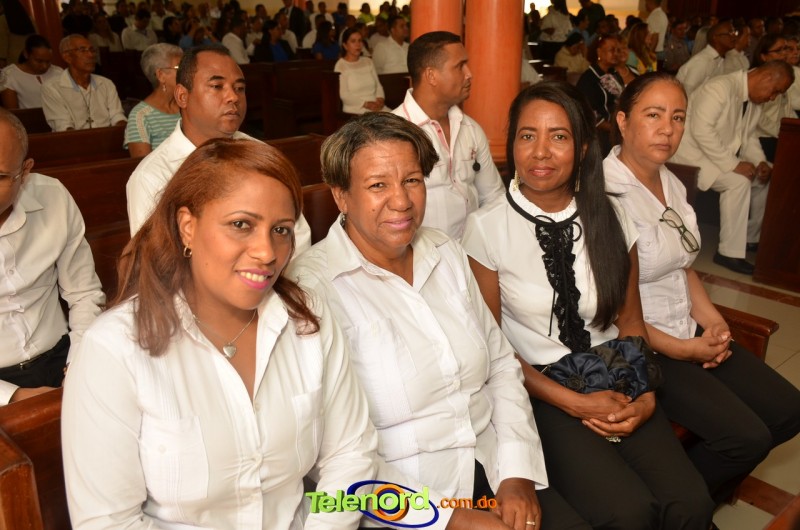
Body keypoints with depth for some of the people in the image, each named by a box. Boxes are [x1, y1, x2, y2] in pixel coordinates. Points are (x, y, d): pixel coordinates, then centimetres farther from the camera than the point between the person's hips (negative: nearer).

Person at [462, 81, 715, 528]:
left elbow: (631, 322, 9)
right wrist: (575, 403, -12)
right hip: (540, 391, -3)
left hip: (615, 385, 4)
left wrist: (646, 397, -8)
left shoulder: (611, 217, 1)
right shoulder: (487, 228, -9)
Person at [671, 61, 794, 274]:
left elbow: (749, 136, 15)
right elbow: (701, 130, -31)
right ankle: (730, 253, -21)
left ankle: (752, 236, 20)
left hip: (724, 155, 10)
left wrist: (759, 161, -5)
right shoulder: (720, 88, -22)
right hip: (693, 152, -10)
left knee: (766, 176, 5)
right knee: (738, 181, -27)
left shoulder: (754, 101, 6)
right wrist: (733, 164, -30)